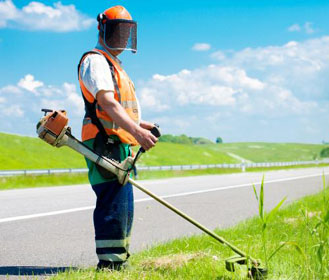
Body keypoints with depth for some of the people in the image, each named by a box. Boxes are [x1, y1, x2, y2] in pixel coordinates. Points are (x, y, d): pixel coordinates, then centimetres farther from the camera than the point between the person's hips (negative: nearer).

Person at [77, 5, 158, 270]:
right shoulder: (95, 61, -6)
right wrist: (136, 130, -32)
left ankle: (118, 263, 19)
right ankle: (108, 263, -15)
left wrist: (140, 124, 17)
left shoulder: (114, 66, 27)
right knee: (114, 206, -15)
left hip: (119, 146, 10)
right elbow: (106, 102, -21)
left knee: (123, 208, 13)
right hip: (106, 146, -10)